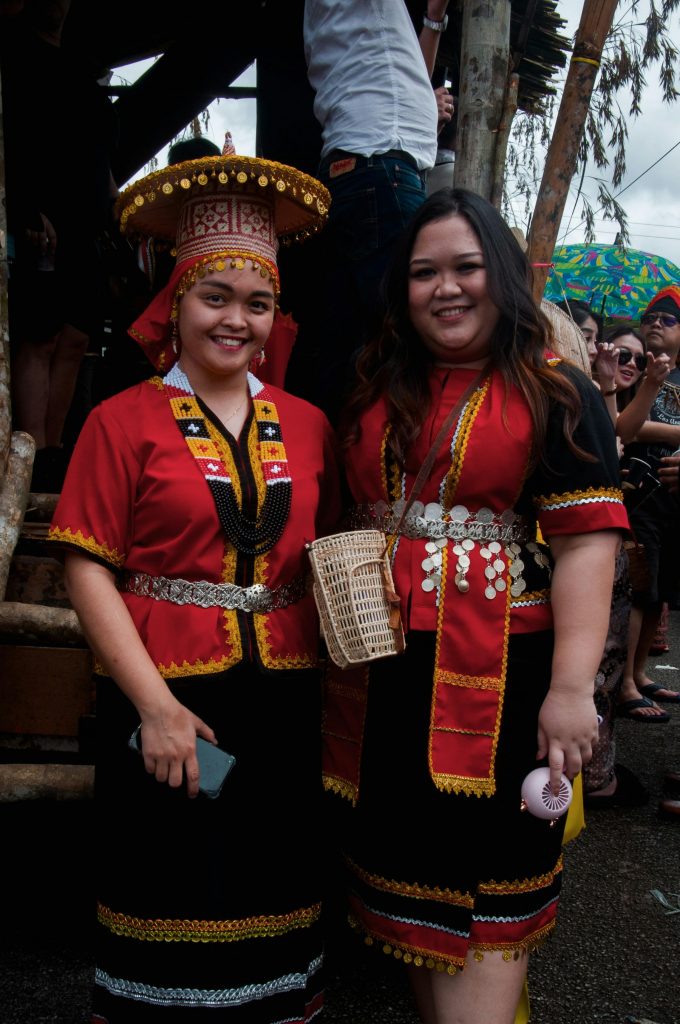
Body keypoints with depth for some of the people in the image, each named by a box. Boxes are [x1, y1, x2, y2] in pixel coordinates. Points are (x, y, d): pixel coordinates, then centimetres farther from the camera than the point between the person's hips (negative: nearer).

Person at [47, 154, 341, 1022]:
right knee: (171, 895, 12)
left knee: (273, 891, 15)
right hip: (166, 698, -3)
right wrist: (155, 704, -13)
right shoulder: (124, 421, -3)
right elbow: (88, 570, -7)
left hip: (283, 698, 3)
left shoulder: (306, 425, 7)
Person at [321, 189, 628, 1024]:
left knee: (479, 889, 5)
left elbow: (586, 541, -11)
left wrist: (572, 685, -19)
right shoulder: (378, 392, 12)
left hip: (497, 674, -5)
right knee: (407, 867, 17)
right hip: (384, 672, 5)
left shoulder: (555, 395, -2)